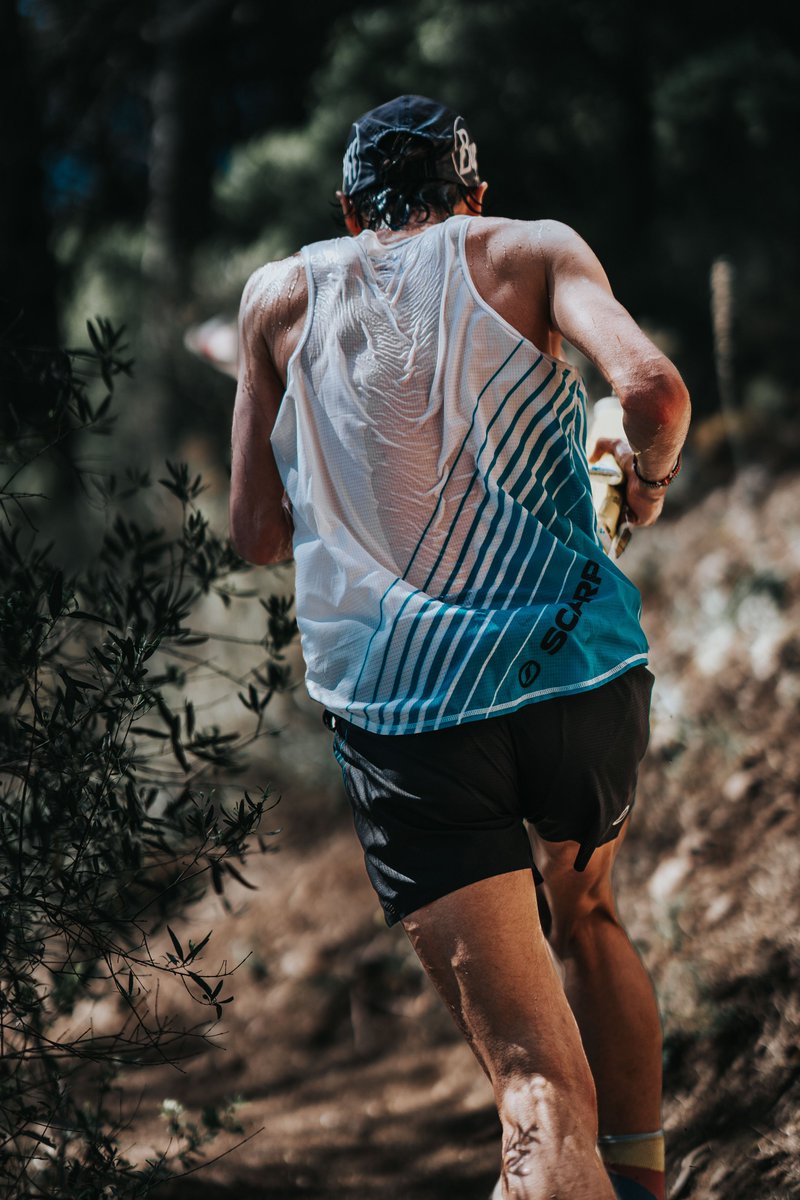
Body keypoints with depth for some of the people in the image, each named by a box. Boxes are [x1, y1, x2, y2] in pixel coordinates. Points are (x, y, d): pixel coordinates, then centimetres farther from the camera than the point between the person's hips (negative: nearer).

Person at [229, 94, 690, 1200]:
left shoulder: (282, 298, 13)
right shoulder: (531, 250, 8)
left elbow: (257, 534, 17)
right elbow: (651, 385, -10)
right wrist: (649, 475, 11)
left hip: (398, 710, 0)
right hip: (579, 671, 1)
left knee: (540, 1091, -5)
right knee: (586, 921, 33)